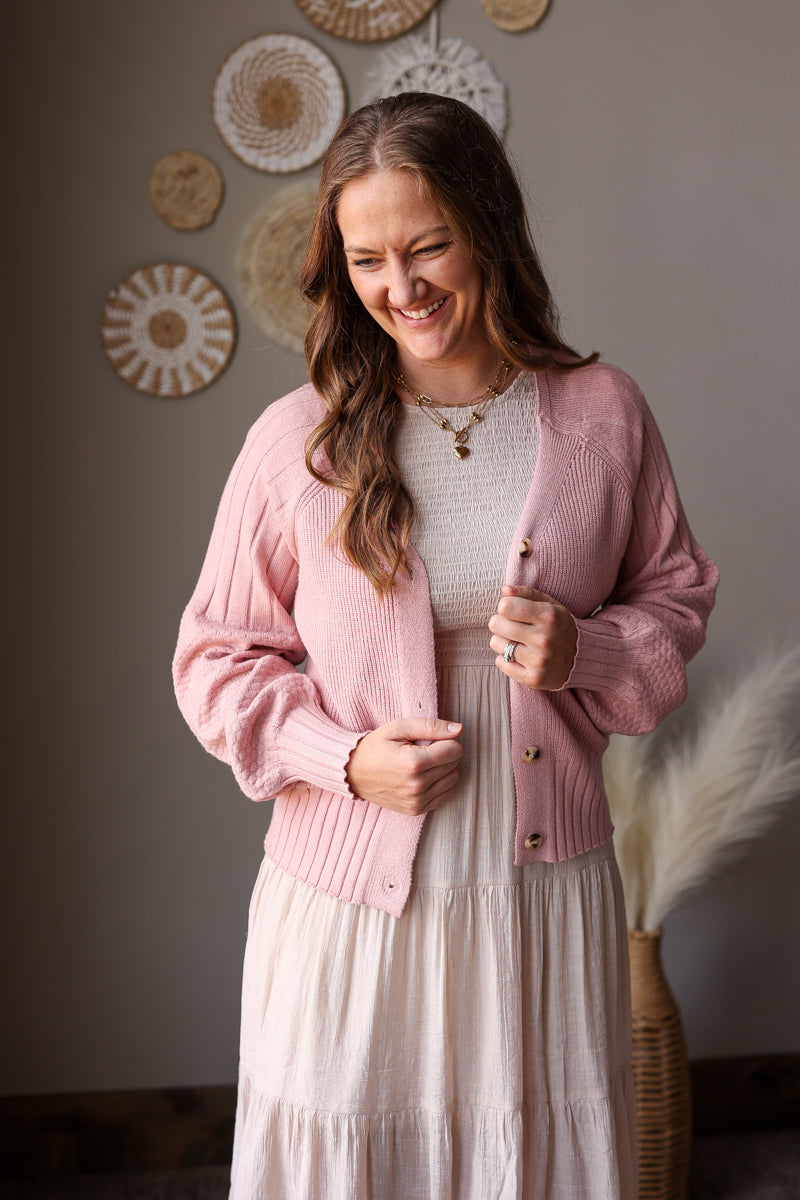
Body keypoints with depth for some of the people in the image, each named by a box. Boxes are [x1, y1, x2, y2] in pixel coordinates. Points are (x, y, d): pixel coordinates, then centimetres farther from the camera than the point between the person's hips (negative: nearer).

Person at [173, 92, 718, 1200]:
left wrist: (586, 651, -13)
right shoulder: (299, 440, -8)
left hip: (547, 887, 2)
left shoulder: (602, 414, -3)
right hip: (353, 892, -1)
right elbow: (217, 658, 0)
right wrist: (345, 758, -16)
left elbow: (676, 595, 8)